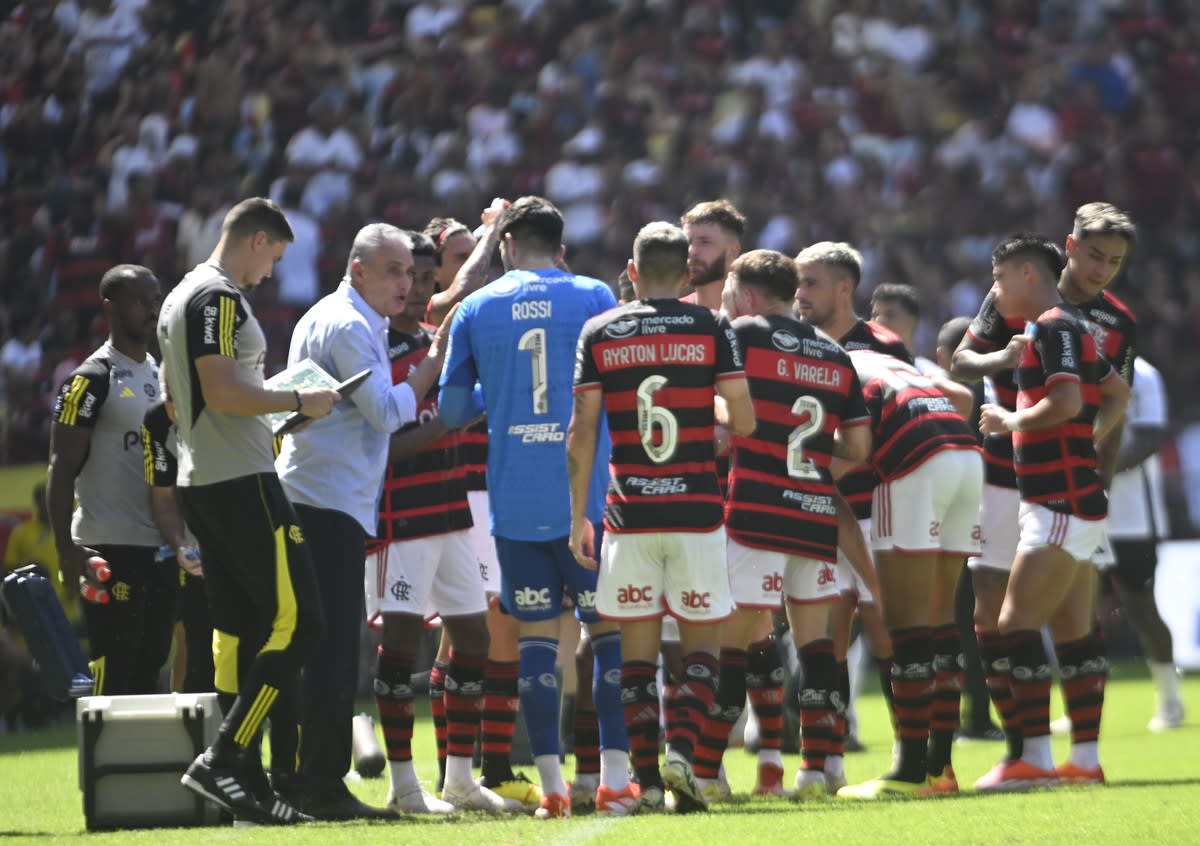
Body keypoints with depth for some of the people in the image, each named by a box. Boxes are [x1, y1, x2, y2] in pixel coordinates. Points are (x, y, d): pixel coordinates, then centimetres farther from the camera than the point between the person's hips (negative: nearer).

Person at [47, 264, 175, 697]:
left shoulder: (163, 376, 16)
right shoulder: (92, 380, -8)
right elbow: (62, 469, -12)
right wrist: (66, 550, -20)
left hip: (160, 548, 8)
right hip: (111, 549, -8)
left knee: (150, 665, 10)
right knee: (113, 674, -9)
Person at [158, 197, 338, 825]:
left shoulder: (180, 298, 20)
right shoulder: (220, 298, -12)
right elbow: (223, 391, -21)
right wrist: (298, 401, -10)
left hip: (200, 483, 10)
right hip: (241, 482, -10)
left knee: (238, 630, 8)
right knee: (297, 622, -11)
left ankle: (245, 780, 5)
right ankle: (220, 760, -16)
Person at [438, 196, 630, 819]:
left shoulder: (475, 310, 5)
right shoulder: (594, 298, 0)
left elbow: (452, 411, 8)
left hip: (514, 503, 1)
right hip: (588, 497, -1)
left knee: (537, 635, 5)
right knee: (609, 629, 5)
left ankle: (551, 785, 1)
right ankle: (613, 778, -1)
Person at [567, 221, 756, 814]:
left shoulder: (598, 333, 3)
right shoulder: (711, 329, 0)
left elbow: (582, 432, 1)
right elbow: (743, 420, -1)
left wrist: (578, 516, 7)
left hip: (629, 515, 1)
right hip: (696, 512, -1)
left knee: (637, 650, 6)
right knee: (702, 644, 8)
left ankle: (647, 780, 0)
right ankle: (681, 748, -14)